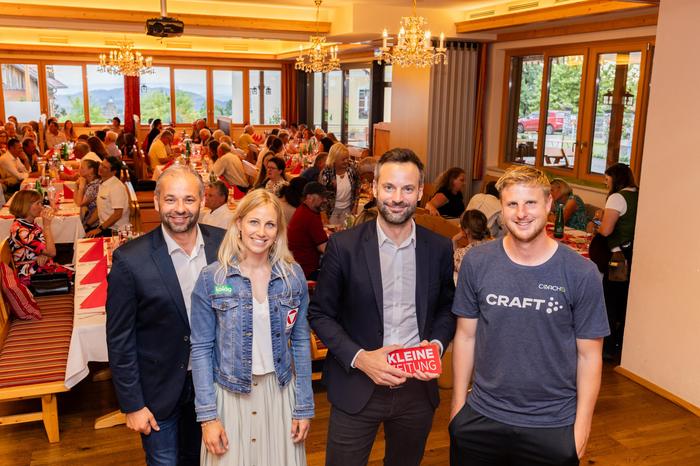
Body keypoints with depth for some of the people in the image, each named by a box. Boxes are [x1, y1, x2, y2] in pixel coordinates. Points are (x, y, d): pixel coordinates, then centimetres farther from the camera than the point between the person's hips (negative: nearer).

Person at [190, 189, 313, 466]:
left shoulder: (293, 275, -4)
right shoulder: (212, 278, -10)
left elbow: (301, 342, 2)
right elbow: (201, 349, -6)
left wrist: (304, 407, 2)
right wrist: (207, 416, -9)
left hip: (279, 393, 2)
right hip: (229, 394, -1)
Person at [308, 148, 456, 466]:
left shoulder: (439, 248, -2)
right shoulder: (343, 246, -10)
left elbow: (446, 308, 10)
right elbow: (320, 313, -4)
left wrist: (437, 344, -9)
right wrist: (358, 357, -16)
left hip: (418, 387, 3)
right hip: (357, 388, -2)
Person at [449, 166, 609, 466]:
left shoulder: (581, 274, -10)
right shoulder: (476, 263, -6)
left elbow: (589, 354, -4)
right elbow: (466, 336, 1)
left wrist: (582, 426, -4)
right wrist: (458, 403, 2)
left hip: (553, 427, -1)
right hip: (481, 419, 2)